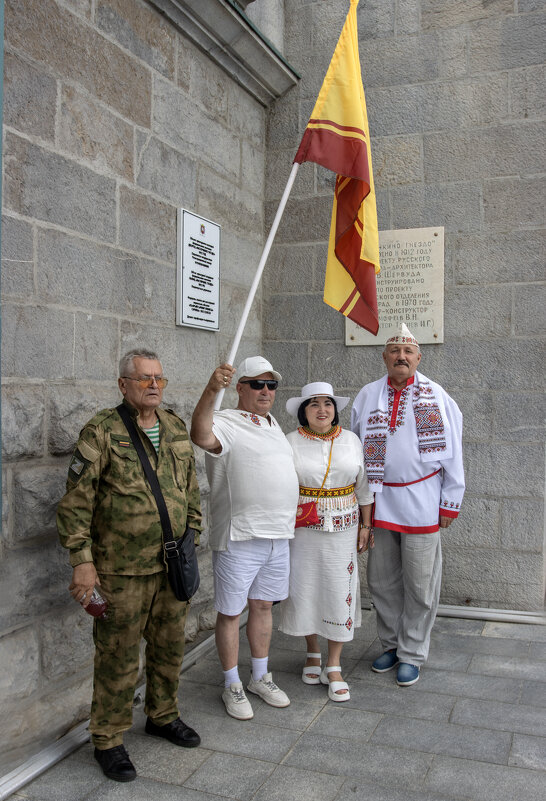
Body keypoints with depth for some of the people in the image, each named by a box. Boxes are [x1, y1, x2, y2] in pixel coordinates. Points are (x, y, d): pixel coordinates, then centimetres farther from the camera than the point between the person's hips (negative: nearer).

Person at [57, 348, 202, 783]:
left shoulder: (176, 428, 7)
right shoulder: (101, 432, -11)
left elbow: (191, 489, 16)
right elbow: (76, 502, -12)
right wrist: (82, 561, -14)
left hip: (172, 566, 6)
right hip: (122, 570, -6)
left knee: (170, 647, 19)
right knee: (118, 657, 6)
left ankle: (163, 716, 41)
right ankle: (108, 740, 24)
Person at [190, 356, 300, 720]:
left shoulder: (273, 424, 15)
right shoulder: (227, 423, -12)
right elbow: (201, 437, -36)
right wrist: (211, 392, -51)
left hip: (277, 535, 8)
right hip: (239, 537, -7)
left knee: (263, 605, 18)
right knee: (231, 612, 6)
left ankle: (261, 677, 34)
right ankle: (232, 686, 22)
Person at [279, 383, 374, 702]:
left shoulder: (351, 440, 2)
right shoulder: (291, 442, -3)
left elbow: (364, 486, 8)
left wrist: (366, 525, 6)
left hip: (342, 529, 1)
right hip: (302, 529, -1)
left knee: (340, 593, 2)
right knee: (305, 590, 7)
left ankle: (333, 667, 15)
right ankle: (313, 653, 31)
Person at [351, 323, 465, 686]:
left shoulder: (437, 397, 1)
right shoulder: (368, 396, 8)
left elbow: (452, 454, 2)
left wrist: (451, 503, -1)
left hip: (421, 503, -3)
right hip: (378, 502, 3)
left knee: (419, 585, 5)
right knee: (382, 581, 12)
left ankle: (412, 654, 21)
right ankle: (392, 644, 30)